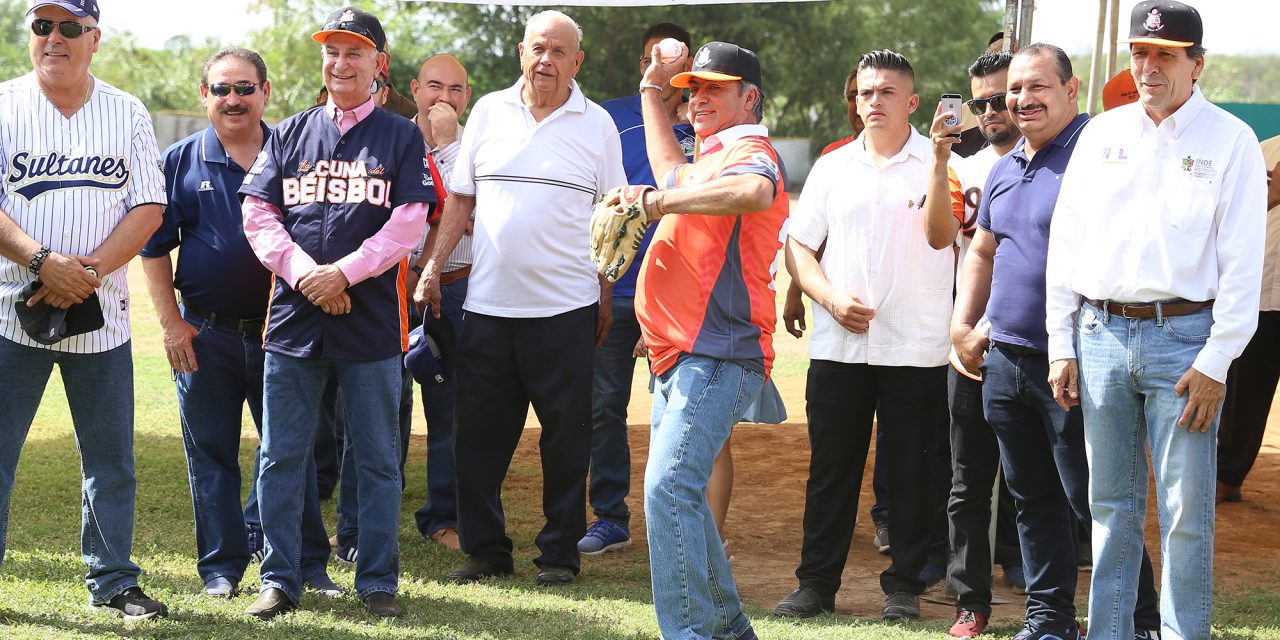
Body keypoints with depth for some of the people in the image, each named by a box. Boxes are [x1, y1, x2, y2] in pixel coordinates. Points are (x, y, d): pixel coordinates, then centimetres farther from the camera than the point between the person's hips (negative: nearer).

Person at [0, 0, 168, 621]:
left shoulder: (128, 114, 7)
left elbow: (148, 208, 1)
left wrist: (89, 272, -13)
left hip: (102, 317, 2)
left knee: (111, 459, 6)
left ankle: (112, 580, 18)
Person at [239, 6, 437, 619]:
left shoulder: (401, 137, 5)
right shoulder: (289, 134, 12)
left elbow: (408, 224, -5)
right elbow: (259, 216, 4)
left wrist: (342, 272, -14)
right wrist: (304, 273, -11)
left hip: (372, 321, -2)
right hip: (293, 316, 2)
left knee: (377, 458, 4)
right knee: (281, 457, 4)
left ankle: (377, 580, 12)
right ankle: (279, 579, 12)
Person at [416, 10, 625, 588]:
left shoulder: (597, 125, 3)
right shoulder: (489, 112, 7)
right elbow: (460, 198, 11)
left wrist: (605, 298, 3)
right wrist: (433, 269, 4)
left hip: (566, 307, -2)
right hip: (487, 303, 2)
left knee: (566, 436, 2)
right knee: (478, 433, 5)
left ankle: (560, 552, 12)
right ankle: (485, 549, 16)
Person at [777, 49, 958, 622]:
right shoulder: (832, 167, 12)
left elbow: (940, 236, -13)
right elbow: (798, 246, 11)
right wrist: (833, 300, -5)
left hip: (916, 351, -3)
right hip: (838, 347, 3)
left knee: (911, 472, 3)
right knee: (831, 468, 7)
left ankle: (904, 585, 13)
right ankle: (816, 582, 14)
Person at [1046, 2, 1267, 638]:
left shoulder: (1230, 141, 0)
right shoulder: (1101, 134, 11)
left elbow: (1242, 261, -5)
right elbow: (1066, 243, 13)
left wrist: (1215, 363, -11)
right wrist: (1062, 346, 7)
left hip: (1182, 335, -4)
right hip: (1100, 336, 4)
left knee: (1186, 512, -3)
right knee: (1111, 504, 10)